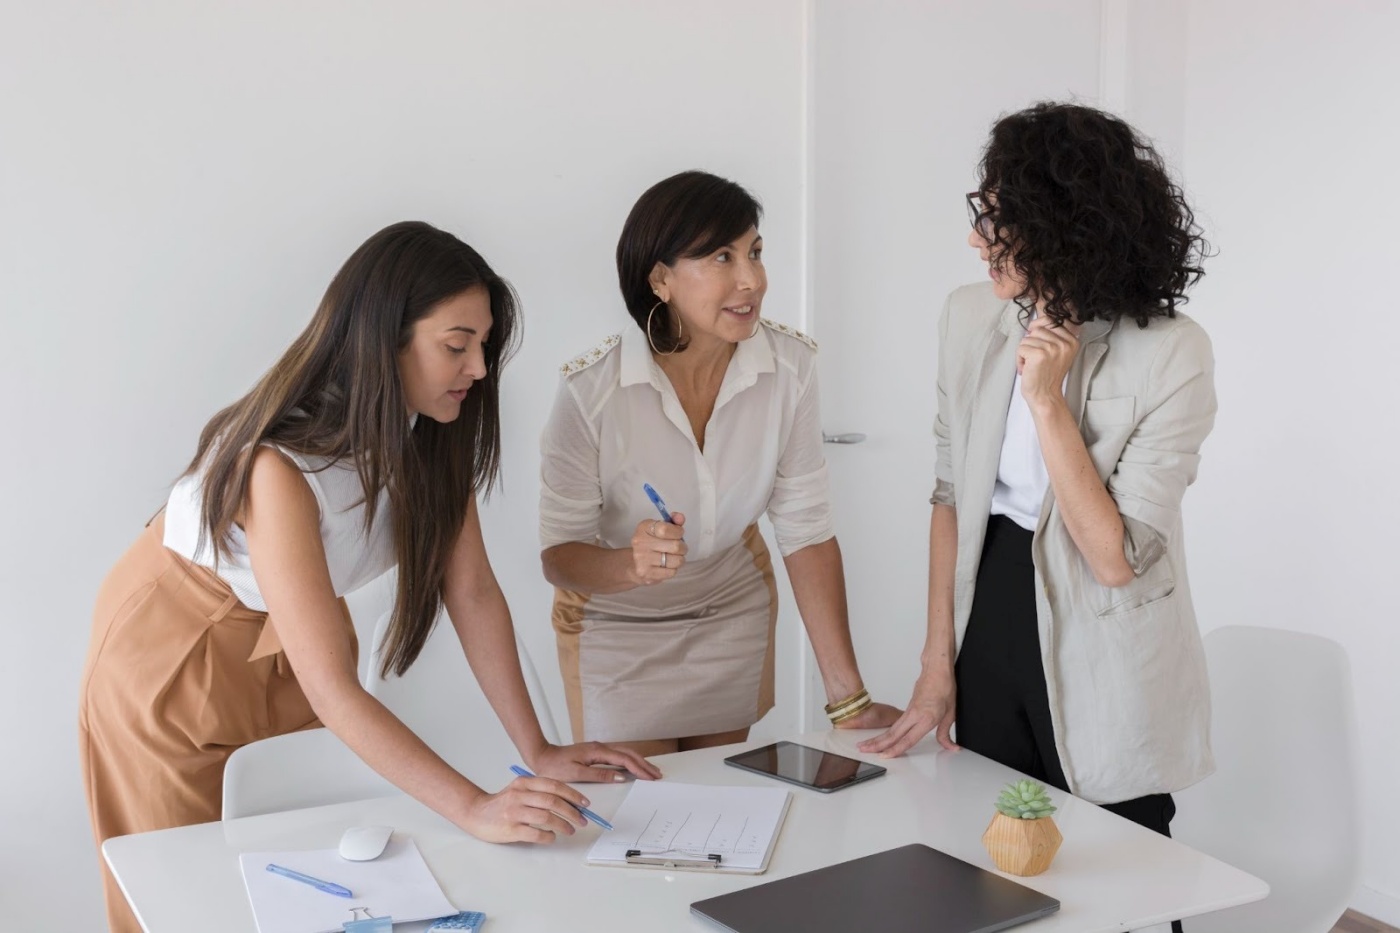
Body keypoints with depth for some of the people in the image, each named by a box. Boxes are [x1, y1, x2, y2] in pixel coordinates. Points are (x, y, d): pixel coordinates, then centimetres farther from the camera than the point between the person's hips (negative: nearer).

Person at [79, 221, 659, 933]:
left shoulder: (434, 434, -16)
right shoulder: (279, 464, -37)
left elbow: (473, 592, -13)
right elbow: (332, 691, -40)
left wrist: (537, 752, -18)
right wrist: (476, 809, -44)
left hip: (288, 642, 6)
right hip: (174, 654, -5)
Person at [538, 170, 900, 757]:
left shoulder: (790, 366, -20)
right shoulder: (591, 389, -28)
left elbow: (806, 531, -15)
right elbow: (559, 554, -20)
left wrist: (849, 698, -18)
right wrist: (631, 565, -43)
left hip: (736, 615, 3)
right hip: (617, 629, -3)